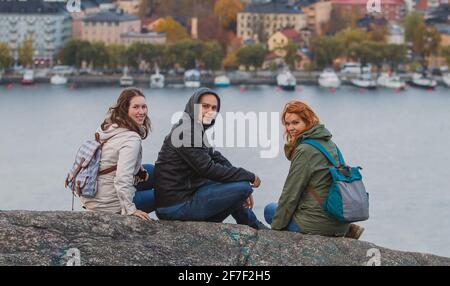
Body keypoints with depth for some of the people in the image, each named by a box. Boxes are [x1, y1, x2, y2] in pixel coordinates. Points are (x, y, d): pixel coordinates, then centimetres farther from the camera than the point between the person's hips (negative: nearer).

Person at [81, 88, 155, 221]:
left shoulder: (107, 127, 4)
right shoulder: (131, 139, -23)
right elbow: (122, 179, -32)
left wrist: (139, 169, 10)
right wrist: (130, 210, -26)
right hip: (110, 204, -8)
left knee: (151, 171, 24)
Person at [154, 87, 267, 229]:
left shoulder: (196, 130, 16)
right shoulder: (186, 132, -16)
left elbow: (217, 158, 15)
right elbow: (208, 169, -20)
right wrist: (250, 177, -13)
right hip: (175, 208, -11)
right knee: (243, 187, -16)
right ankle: (254, 226, 9)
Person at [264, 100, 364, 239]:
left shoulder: (305, 150, -16)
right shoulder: (328, 143, 10)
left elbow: (291, 193, -12)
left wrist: (276, 227, -6)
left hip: (319, 221, -8)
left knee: (270, 210, 16)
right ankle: (347, 231, 11)